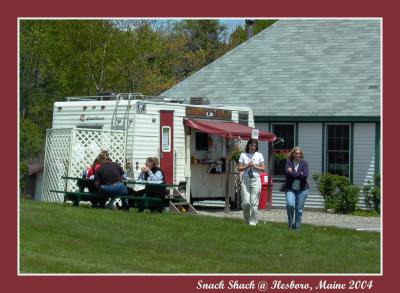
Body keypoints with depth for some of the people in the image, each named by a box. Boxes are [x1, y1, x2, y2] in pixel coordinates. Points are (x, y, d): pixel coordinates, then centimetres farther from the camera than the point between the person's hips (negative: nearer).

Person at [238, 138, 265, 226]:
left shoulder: (259, 155, 7)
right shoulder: (243, 155, 7)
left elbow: (263, 169, 6)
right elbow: (240, 168, 3)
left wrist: (254, 166, -7)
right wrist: (248, 166, -11)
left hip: (256, 179, 0)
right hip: (246, 180, 0)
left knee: (254, 202, -4)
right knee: (245, 202, -6)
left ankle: (253, 221, 5)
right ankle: (247, 219, 18)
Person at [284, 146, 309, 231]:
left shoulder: (304, 163, 2)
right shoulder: (289, 162, 3)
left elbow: (305, 176, -10)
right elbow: (288, 172, -15)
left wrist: (294, 173, -8)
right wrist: (300, 174, -10)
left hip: (302, 189, 1)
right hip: (290, 189, 0)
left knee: (299, 209, 2)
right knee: (290, 204, -21)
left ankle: (297, 226, 15)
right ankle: (290, 221, 2)